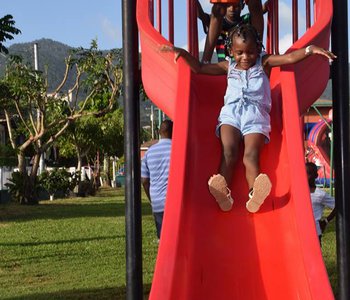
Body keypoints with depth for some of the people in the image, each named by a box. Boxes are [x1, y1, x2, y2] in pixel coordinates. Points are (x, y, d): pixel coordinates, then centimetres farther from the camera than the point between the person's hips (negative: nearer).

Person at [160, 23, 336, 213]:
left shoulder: (264, 62, 17)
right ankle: (223, 193, -40)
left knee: (251, 156, -22)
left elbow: (290, 58, 4)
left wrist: (311, 49, -11)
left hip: (256, 113, -2)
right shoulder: (229, 67, 23)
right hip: (231, 112, 2)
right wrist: (183, 53, 11)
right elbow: (199, 68, 23)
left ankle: (254, 194, -43)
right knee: (228, 152, -21)